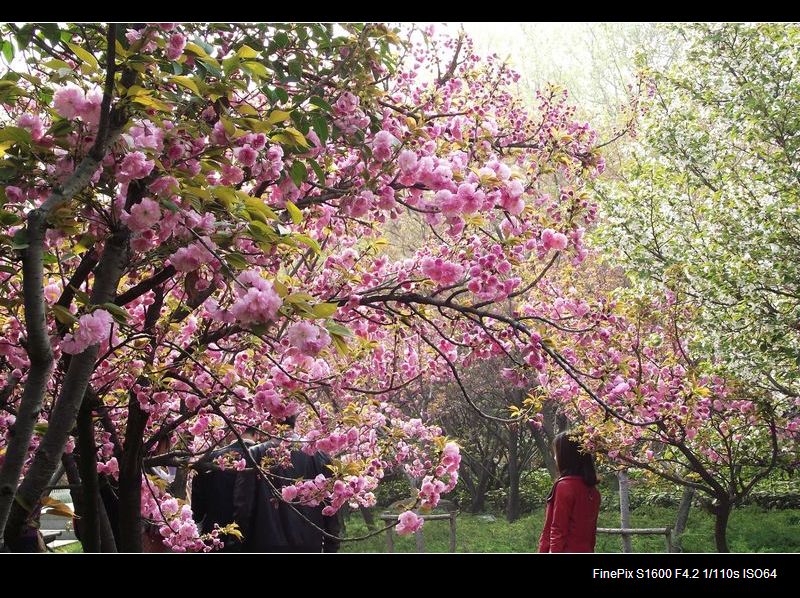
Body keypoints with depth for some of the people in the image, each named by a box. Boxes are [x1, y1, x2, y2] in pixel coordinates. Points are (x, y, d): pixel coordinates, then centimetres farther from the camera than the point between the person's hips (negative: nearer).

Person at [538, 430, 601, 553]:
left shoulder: (564, 486, -12)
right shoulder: (592, 490, 10)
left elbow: (558, 530, -14)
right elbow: (592, 530, 14)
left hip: (566, 551, -8)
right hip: (585, 552, 8)